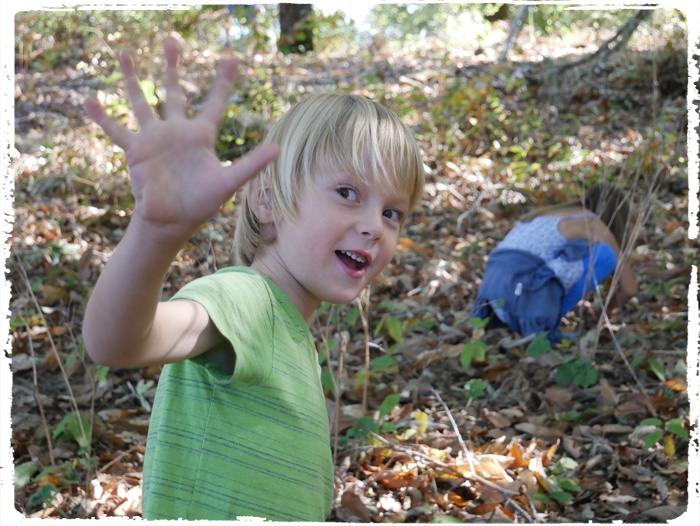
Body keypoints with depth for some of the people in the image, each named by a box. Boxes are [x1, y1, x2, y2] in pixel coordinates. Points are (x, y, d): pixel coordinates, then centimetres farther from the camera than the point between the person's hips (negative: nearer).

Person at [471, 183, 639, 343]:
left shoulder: (554, 213, 30)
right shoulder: (596, 226, 9)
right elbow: (630, 288, 12)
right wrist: (609, 309, 33)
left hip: (492, 289, 8)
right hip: (521, 292, -7)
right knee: (606, 254, 0)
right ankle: (542, 319, -2)